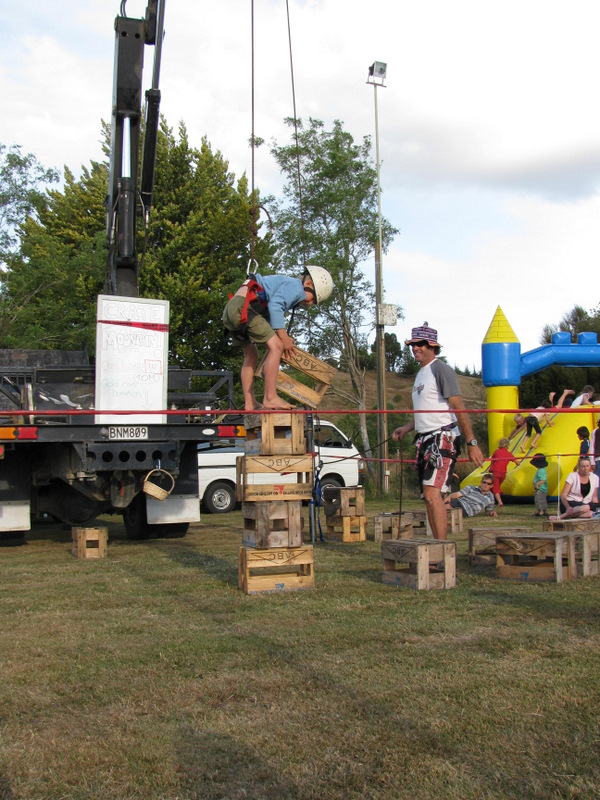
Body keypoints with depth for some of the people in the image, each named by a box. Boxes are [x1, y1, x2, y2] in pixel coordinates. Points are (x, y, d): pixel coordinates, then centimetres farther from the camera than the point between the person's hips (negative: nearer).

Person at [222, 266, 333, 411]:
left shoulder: (284, 283, 30)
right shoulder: (295, 286, -1)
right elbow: (274, 305, -15)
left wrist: (284, 336, 21)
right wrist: (284, 337, -13)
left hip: (230, 308, 11)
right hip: (244, 307, -11)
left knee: (251, 355, 18)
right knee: (276, 346, -11)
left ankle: (249, 404, 17)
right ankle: (270, 398, -13)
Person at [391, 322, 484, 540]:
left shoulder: (441, 370, -8)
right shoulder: (420, 373, 20)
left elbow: (459, 409, -14)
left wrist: (471, 443, -19)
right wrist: (406, 429, 10)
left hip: (443, 439, -9)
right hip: (424, 440, 9)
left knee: (432, 493, -21)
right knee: (428, 497, 8)